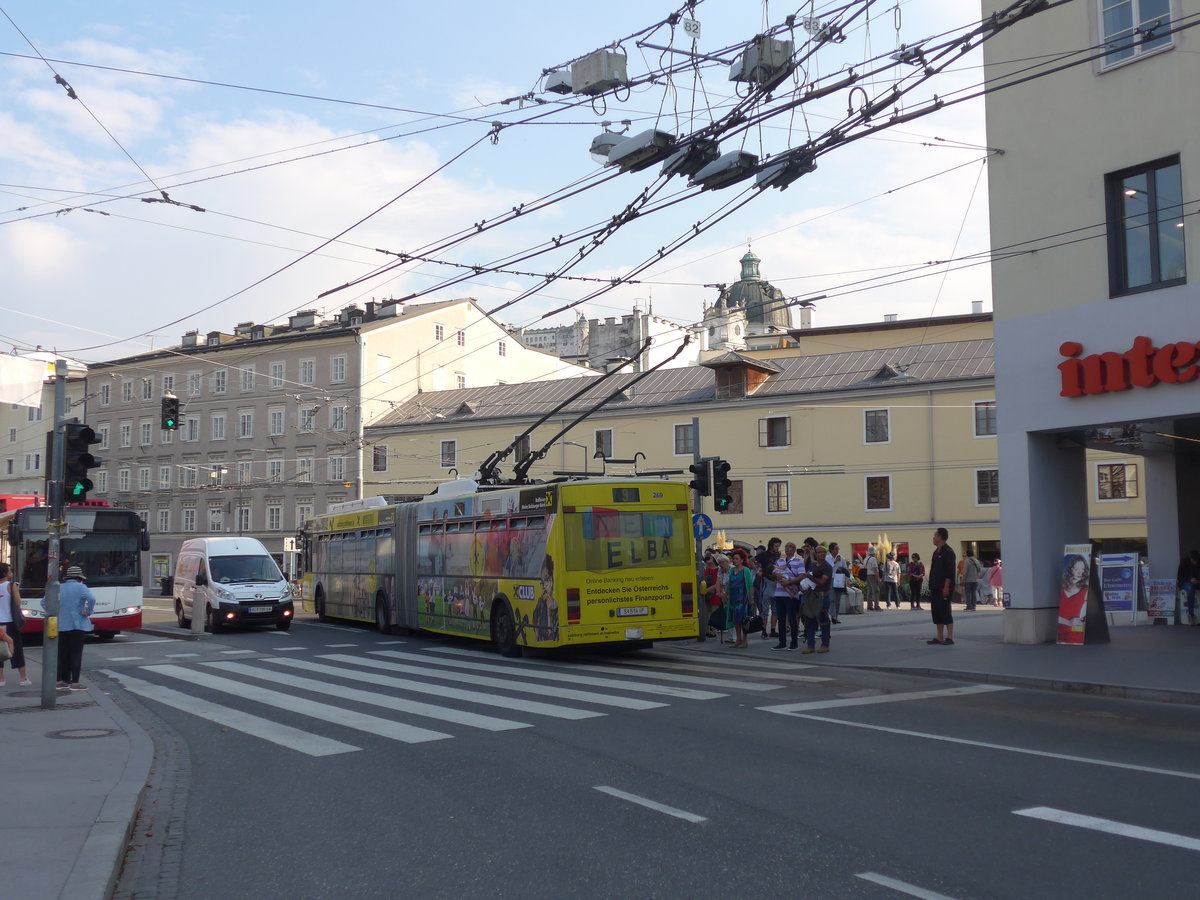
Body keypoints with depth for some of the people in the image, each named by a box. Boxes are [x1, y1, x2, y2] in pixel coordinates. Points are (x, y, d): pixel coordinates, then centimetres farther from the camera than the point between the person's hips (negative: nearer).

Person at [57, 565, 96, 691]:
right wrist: (87, 612, -12)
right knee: (76, 654, -2)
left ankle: (61, 680, 18)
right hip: (77, 625, -5)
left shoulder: (59, 588, 8)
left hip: (61, 626, 5)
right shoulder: (80, 587, -8)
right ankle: (74, 683, -4)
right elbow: (91, 599, -25)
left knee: (63, 654, 14)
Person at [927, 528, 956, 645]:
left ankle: (949, 637, -3)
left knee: (945, 611, -7)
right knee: (936, 611, 9)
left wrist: (946, 587, -22)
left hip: (944, 588, -9)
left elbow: (950, 572, -18)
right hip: (936, 588, 9)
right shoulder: (936, 552, 18)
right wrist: (931, 587, 19)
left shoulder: (948, 552, -11)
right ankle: (939, 637, 14)